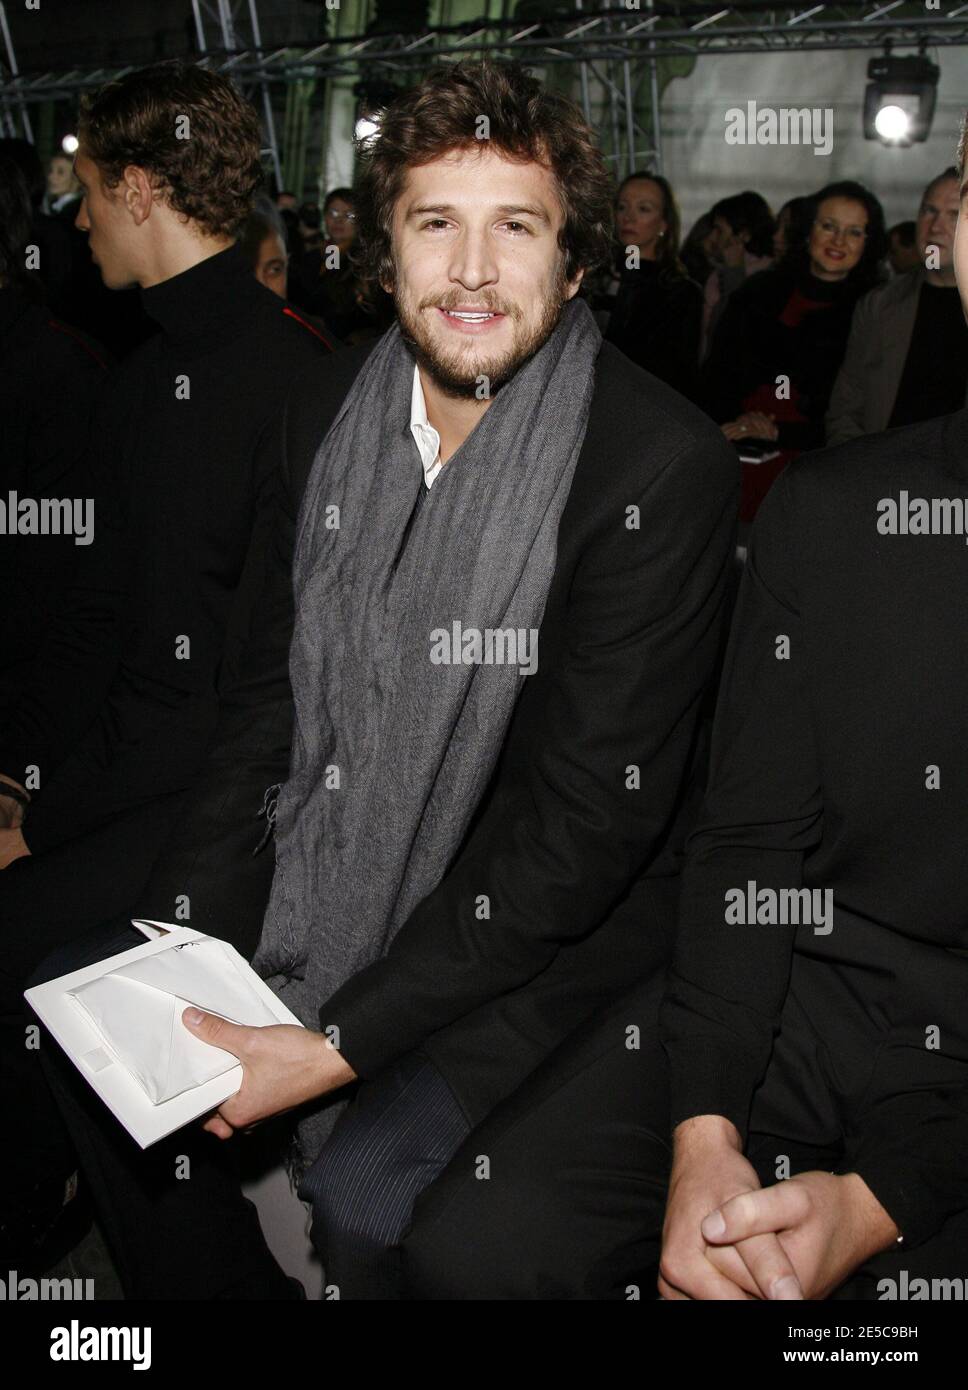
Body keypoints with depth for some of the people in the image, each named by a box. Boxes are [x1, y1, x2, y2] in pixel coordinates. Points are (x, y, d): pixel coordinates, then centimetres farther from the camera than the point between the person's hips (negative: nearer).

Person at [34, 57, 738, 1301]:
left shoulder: (662, 465, -20)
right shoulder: (324, 418, 0)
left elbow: (591, 814, -22)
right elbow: (272, 686, 7)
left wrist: (335, 1045, -22)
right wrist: (189, 937, -5)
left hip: (560, 931, -6)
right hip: (342, 873, 7)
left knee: (369, 1198, -26)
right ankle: (231, 1292, 26)